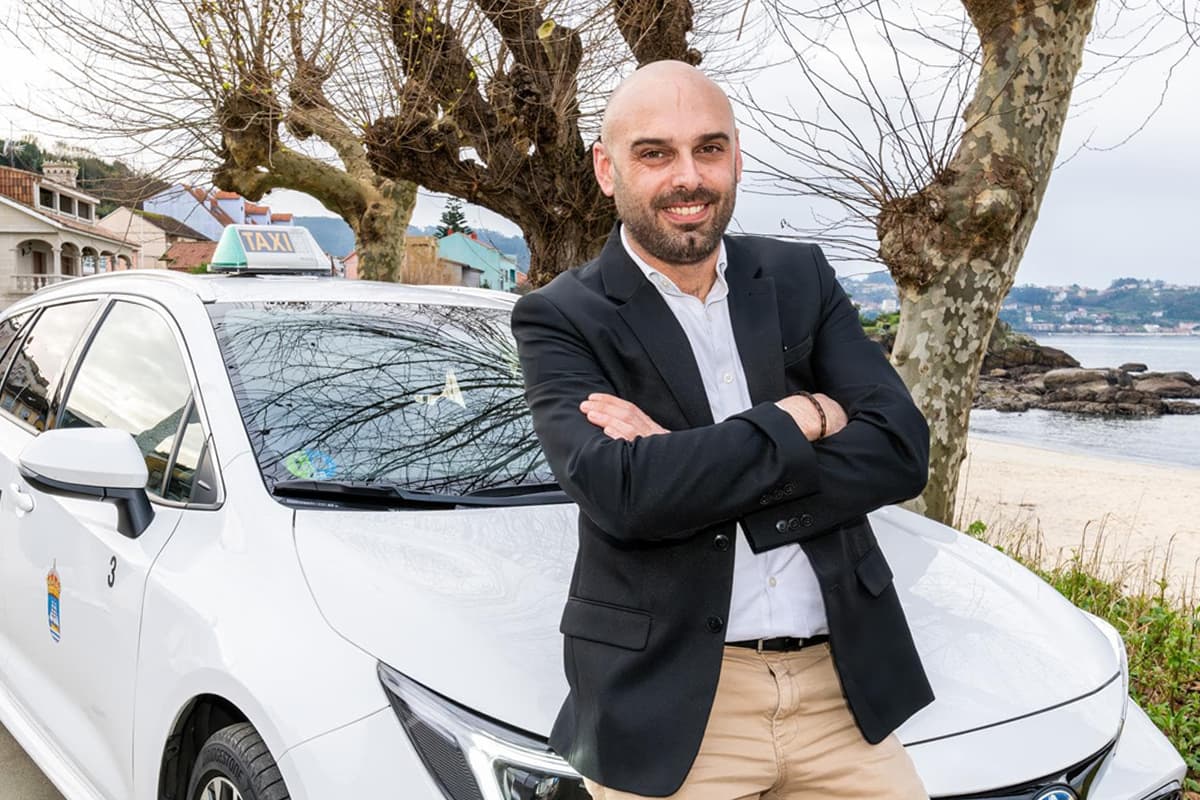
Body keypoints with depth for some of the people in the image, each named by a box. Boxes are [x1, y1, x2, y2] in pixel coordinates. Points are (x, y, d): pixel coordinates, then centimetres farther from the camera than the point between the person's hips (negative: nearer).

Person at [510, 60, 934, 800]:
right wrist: (801, 418, -12)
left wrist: (687, 461, -15)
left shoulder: (802, 277, 5)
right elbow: (620, 491, -21)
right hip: (671, 707, -3)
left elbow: (903, 451, -6)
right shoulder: (561, 319, -6)